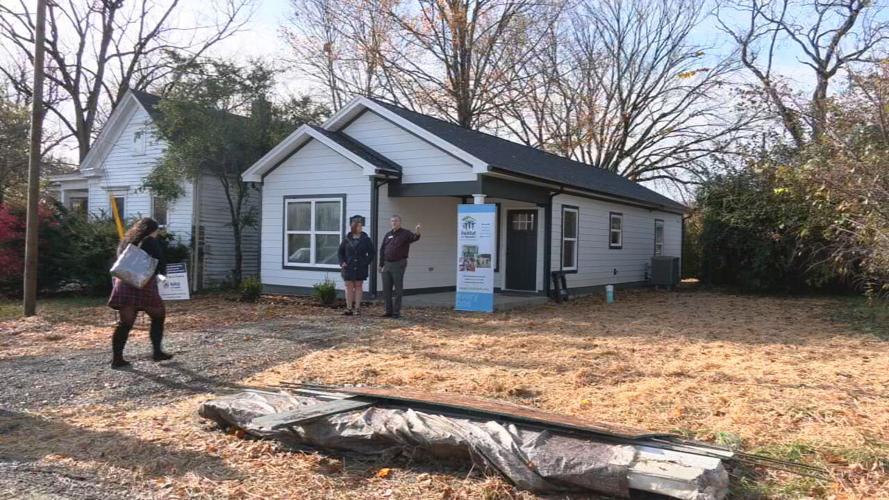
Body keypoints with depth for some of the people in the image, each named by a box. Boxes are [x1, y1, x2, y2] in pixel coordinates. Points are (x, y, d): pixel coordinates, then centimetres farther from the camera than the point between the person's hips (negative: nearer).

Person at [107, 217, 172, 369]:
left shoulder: (126, 242, 16)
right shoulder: (150, 242, -3)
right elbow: (161, 264, -6)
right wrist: (161, 273, 14)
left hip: (124, 284, 6)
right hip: (144, 285, -6)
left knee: (124, 323, 6)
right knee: (158, 316, 12)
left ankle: (117, 358, 1)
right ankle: (157, 352, 14)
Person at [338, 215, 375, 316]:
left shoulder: (366, 239, 0)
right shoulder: (347, 239, 3)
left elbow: (372, 252, 4)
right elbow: (340, 251, 11)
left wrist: (367, 262, -4)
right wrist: (342, 262, 0)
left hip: (360, 268, -1)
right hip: (348, 267, 1)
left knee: (358, 286, 4)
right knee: (349, 287, 2)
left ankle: (357, 308, 8)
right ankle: (349, 308, 6)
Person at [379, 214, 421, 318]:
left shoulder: (405, 234, -3)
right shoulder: (387, 235, 13)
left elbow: (413, 238, -24)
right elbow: (382, 250, 16)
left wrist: (417, 233, -48)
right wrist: (381, 265, 10)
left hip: (398, 265, -6)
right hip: (386, 265, 6)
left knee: (398, 289, -1)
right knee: (386, 289, 9)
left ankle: (396, 312, 4)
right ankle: (389, 311, 18)